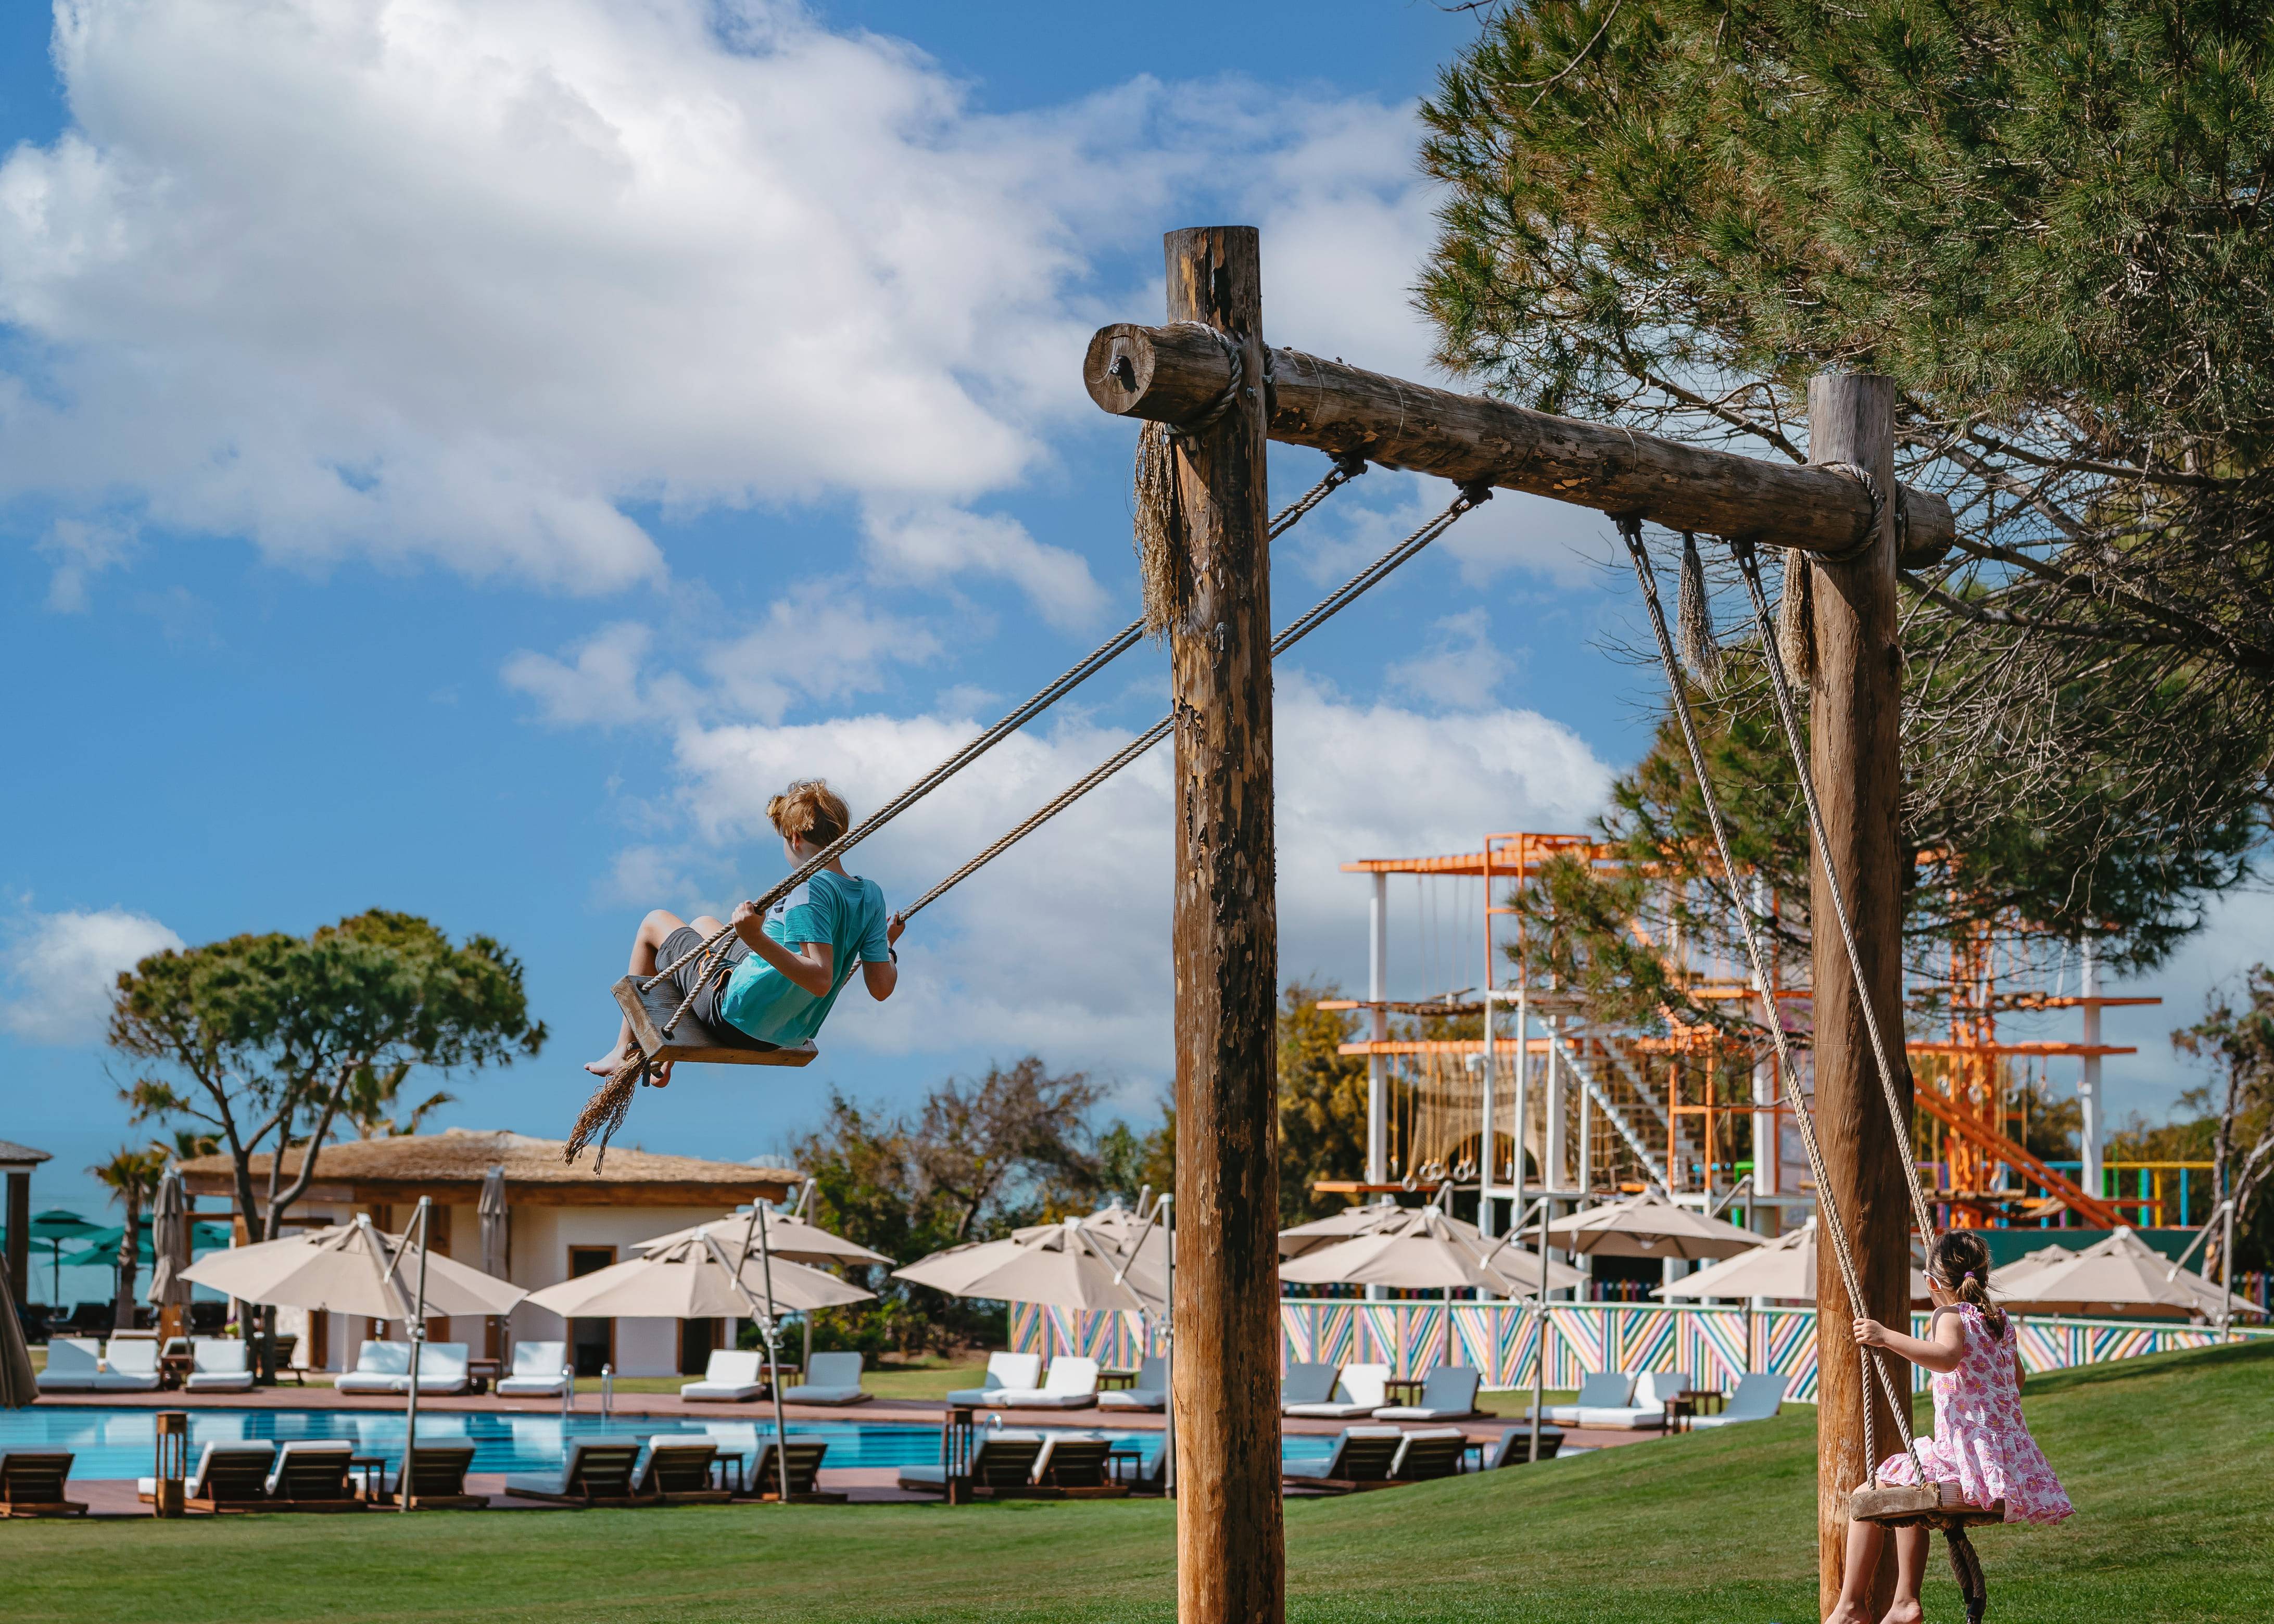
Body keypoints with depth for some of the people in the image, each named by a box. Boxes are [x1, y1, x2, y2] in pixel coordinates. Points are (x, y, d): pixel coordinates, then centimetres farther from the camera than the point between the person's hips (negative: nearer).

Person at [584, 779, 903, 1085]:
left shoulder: (811, 890, -28)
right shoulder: (872, 895, -6)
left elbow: (820, 979, -37)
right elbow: (881, 988, -5)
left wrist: (756, 939, -44)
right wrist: (887, 947, 15)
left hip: (741, 1014, -8)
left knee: (656, 922, 16)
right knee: (702, 924, 32)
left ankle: (625, 1052, 24)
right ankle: (667, 1055, 34)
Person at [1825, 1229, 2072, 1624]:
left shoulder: (1951, 1317, -7)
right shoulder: (2002, 1322, 16)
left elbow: (1948, 1356, -32)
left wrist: (1887, 1337, -32)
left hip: (1967, 1456, -8)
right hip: (2016, 1463, 8)